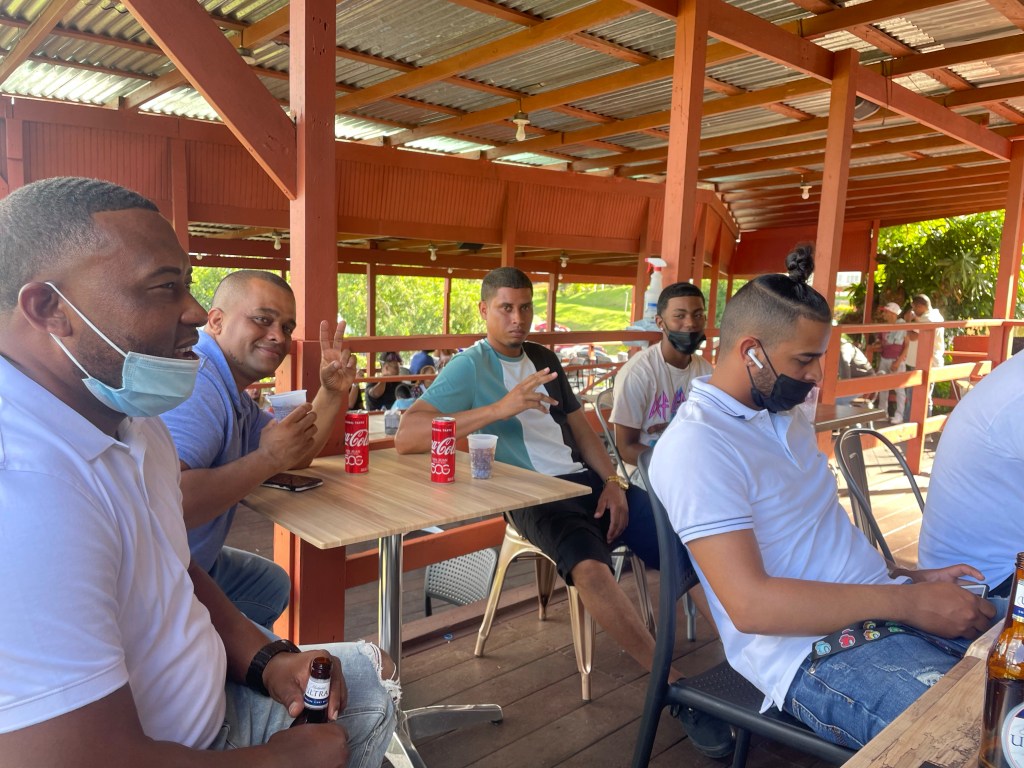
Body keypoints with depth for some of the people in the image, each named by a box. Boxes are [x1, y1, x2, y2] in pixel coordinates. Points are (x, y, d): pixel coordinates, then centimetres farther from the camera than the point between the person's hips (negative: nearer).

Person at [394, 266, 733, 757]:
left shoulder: (544, 358, 19)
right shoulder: (469, 366, -2)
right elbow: (406, 436, -15)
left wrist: (611, 482, 2)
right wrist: (500, 408, -24)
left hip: (583, 479, 7)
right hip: (530, 493, -6)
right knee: (589, 563, -35)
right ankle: (677, 684, -24)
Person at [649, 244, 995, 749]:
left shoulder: (787, 414, 14)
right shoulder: (694, 445, -17)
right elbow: (750, 604, -23)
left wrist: (912, 577, 5)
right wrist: (910, 603, -18)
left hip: (884, 608, 9)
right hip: (816, 651, -9)